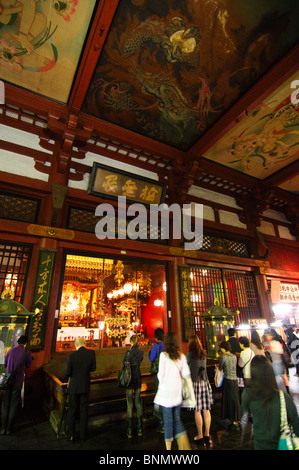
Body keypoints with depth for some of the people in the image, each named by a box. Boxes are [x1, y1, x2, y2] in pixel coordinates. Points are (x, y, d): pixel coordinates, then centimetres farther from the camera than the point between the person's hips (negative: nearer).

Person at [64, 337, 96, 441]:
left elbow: (67, 373, -11)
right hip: (85, 386, 1)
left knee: (72, 410, 16)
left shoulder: (72, 356, -18)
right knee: (84, 410, 15)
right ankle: (83, 435, 25)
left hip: (74, 386, -1)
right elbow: (93, 368, -1)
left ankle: (71, 435, 23)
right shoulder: (91, 353, -13)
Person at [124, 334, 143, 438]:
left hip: (130, 378, -4)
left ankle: (130, 430, 13)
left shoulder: (128, 352, -17)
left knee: (129, 403, 6)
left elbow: (124, 363, -4)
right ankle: (139, 428, 23)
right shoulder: (141, 352, -3)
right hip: (138, 378, 4)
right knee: (138, 402, 14)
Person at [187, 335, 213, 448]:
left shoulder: (189, 355, -11)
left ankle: (200, 436, 14)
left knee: (197, 411, 5)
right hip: (205, 382, 5)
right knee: (206, 410, 11)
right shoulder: (204, 354, 4)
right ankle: (207, 435, 21)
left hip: (195, 383, -5)